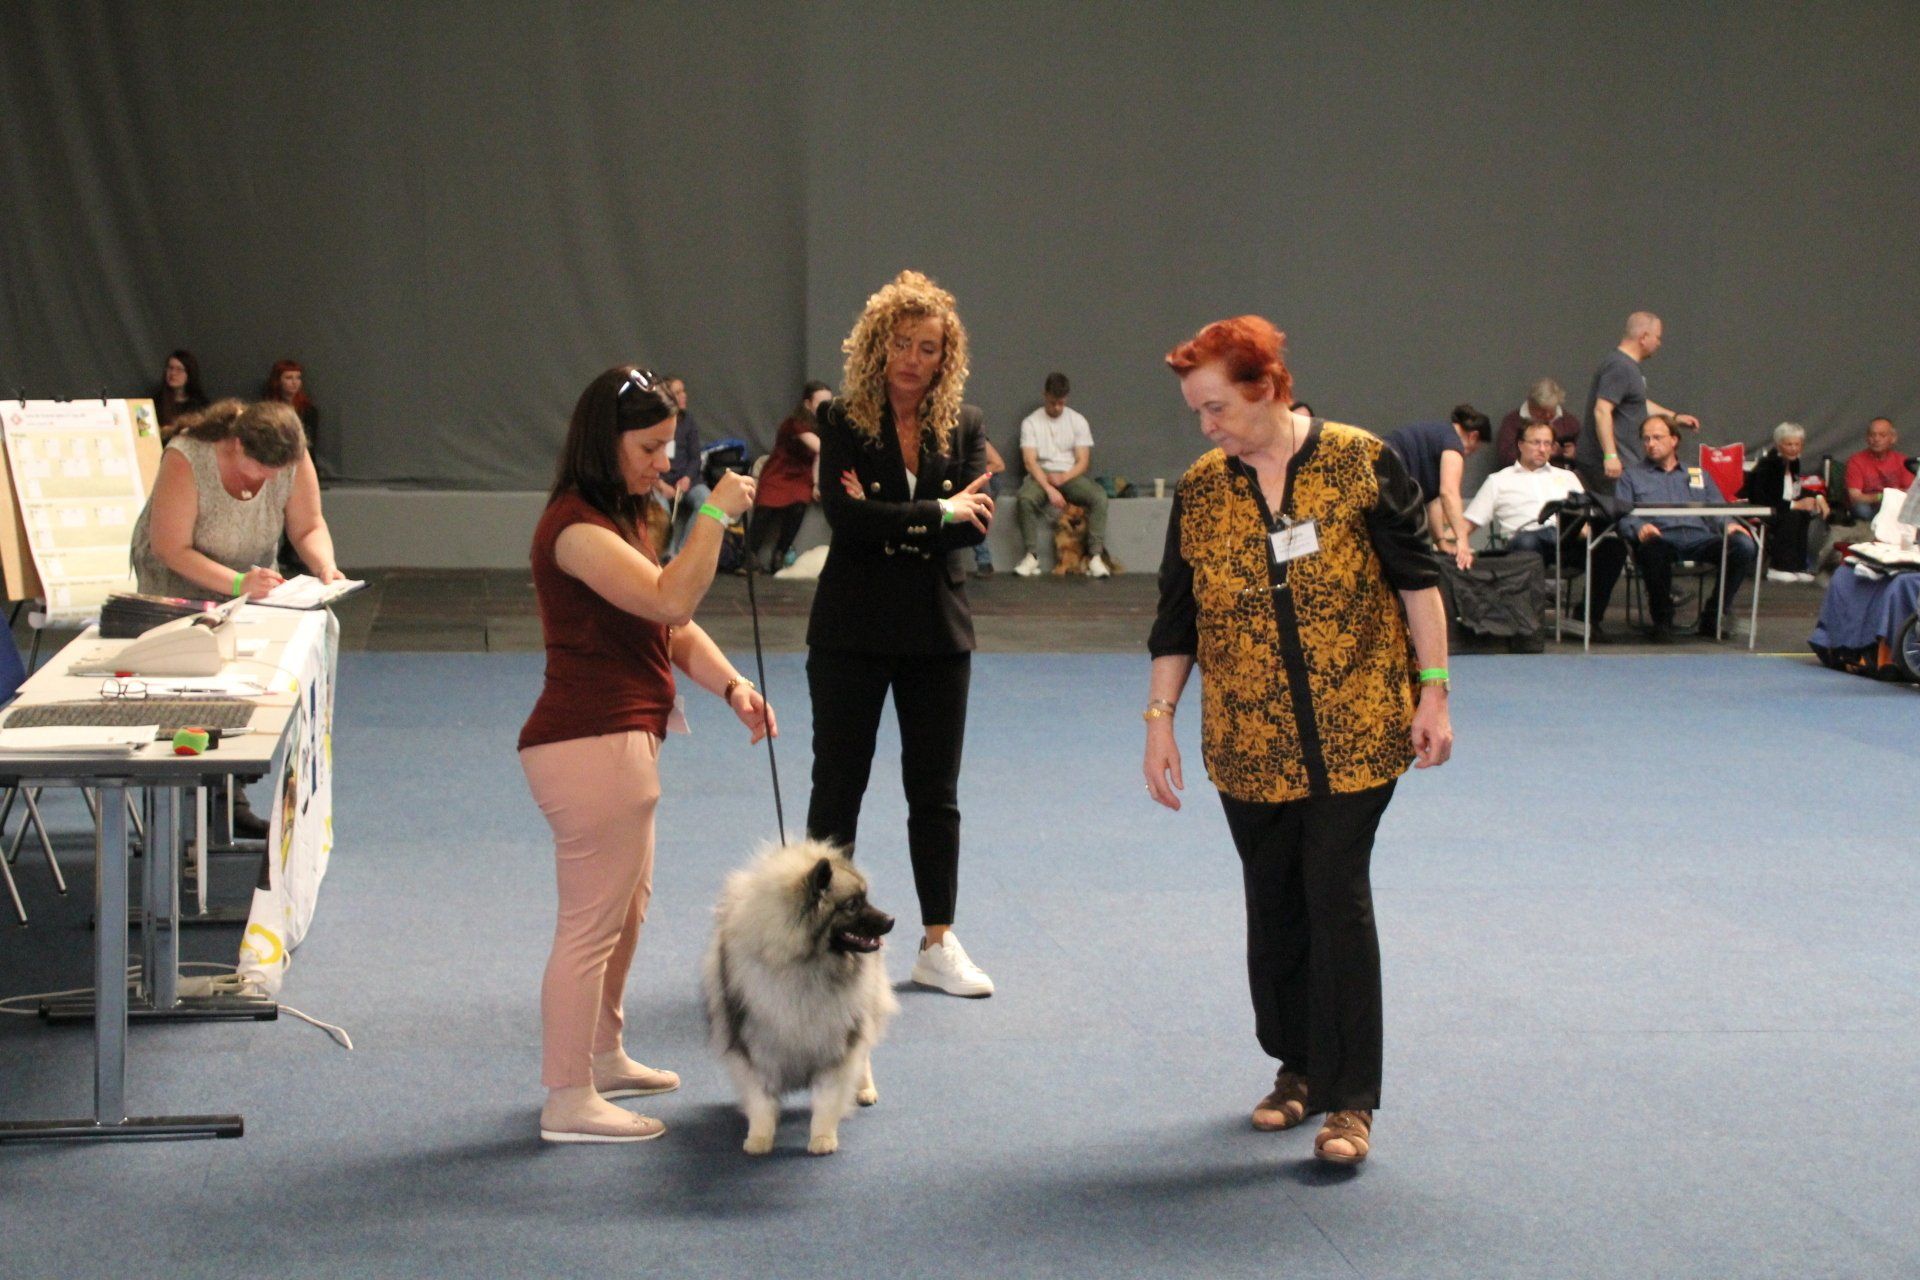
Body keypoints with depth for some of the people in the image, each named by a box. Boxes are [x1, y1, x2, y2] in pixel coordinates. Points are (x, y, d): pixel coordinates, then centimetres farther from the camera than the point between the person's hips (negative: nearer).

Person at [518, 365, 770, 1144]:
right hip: (589, 745, -11)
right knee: (592, 921, -6)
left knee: (628, 905, 23)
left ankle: (604, 1058, 38)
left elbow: (675, 626, 12)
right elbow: (671, 599, -28)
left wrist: (732, 686, -2)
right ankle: (568, 1102, 1)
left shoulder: (618, 519, 16)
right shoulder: (574, 527, -17)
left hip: (620, 739, 11)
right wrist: (715, 515, -23)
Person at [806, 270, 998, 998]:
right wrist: (938, 513, -14)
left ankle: (938, 944, 18)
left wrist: (888, 521, -16)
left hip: (937, 632, 3)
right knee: (837, 787, 5)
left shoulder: (963, 427, 3)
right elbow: (843, 513, -19)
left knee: (936, 793, 9)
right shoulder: (843, 423, -5)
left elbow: (975, 523, -8)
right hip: (852, 630, -3)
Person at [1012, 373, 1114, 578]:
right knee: (1025, 498, -36)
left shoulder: (1078, 421, 7)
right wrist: (1049, 489, -23)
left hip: (1071, 475, 1)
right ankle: (1031, 556, -27)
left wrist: (1062, 478, -18)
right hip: (1041, 475, -1)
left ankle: (1095, 557, -30)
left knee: (1099, 496, -29)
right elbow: (1029, 461, -8)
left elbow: (1083, 461, 2)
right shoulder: (1031, 422, 2)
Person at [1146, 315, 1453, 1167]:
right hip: (1249, 742, 4)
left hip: (1354, 732, -4)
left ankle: (1348, 1097, -1)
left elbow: (1416, 578, -2)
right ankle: (1297, 1065, 27)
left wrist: (1433, 691, -7)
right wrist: (1159, 722, 4)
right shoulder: (1198, 492, 4)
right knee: (1273, 901, 10)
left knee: (1337, 895, -8)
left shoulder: (1360, 464, -5)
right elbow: (1175, 619, 9)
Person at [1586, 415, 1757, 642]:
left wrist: (1729, 524, -3)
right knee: (1653, 548, -41)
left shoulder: (1699, 474, 31)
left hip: (1698, 538, 3)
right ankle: (1662, 620, -21)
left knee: (1743, 545, -27)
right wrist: (1639, 527, -16)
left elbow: (1718, 510, 21)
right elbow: (1621, 515, 7)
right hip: (1659, 538, -3)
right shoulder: (1632, 476, 23)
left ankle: (1712, 616, -15)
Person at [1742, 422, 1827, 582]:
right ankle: (1778, 568, -25)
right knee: (1791, 516, -30)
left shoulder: (1793, 462, 6)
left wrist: (1817, 497, -1)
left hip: (1776, 509, 9)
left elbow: (1795, 493, 19)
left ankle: (1798, 566, -9)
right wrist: (1794, 505, -27)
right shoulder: (1768, 464, -19)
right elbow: (1760, 499, -27)